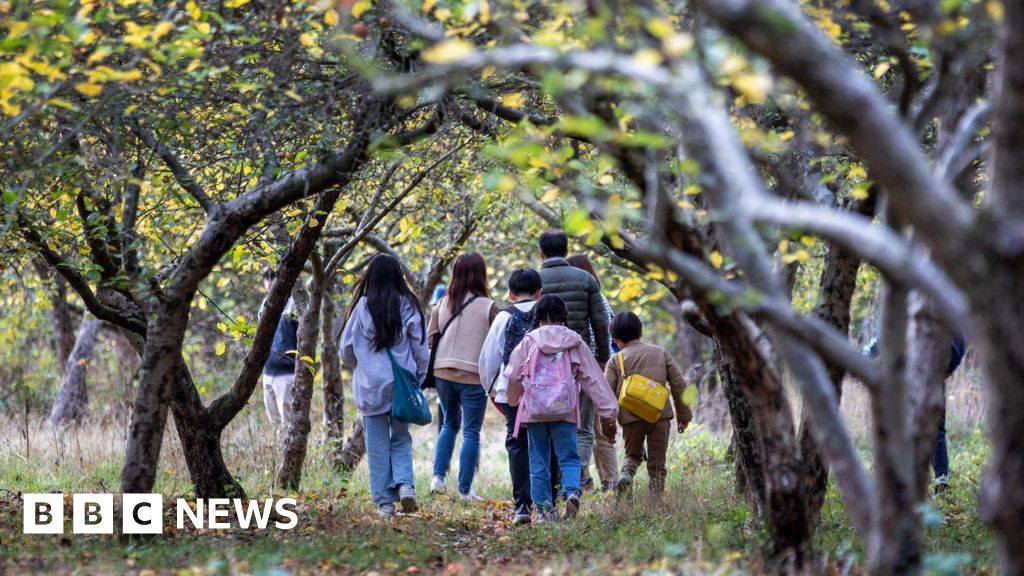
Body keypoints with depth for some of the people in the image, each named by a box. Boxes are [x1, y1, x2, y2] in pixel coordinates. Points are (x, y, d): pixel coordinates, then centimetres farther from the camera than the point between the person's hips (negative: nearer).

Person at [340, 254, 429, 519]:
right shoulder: (409, 306, -3)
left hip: (372, 386, -1)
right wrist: (418, 378, 13)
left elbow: (347, 350, 1)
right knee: (401, 439, 15)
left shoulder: (363, 306, -7)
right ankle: (405, 483, -9)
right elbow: (421, 350, 0)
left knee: (378, 446, 6)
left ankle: (384, 502, 5)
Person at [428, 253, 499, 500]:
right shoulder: (488, 307, -9)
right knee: (471, 432, 4)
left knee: (450, 424, 22)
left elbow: (430, 338, 8)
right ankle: (465, 489, 5)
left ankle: (438, 477, 10)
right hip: (474, 376, -4)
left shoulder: (443, 303, 4)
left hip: (443, 373, 4)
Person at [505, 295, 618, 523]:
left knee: (538, 461, 8)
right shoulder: (576, 344, 5)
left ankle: (544, 508, 6)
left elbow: (513, 376, 6)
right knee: (569, 457, 5)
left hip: (534, 411, 0)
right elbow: (593, 380, 5)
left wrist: (512, 401, 26)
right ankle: (572, 491, -23)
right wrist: (608, 413, 8)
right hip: (565, 410, 0)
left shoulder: (528, 342, 2)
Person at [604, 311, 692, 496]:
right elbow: (679, 385, 8)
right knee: (657, 464, 9)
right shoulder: (661, 353, 9)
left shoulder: (615, 361, 3)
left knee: (632, 455, 21)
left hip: (631, 418, 0)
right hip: (660, 416, 0)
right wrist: (684, 416, 15)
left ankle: (626, 473, -9)